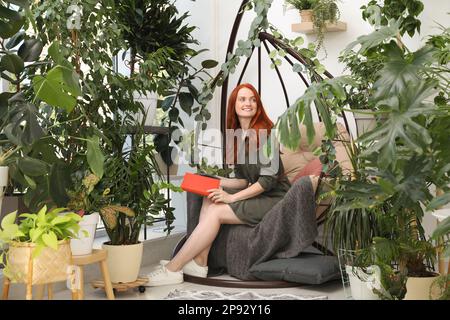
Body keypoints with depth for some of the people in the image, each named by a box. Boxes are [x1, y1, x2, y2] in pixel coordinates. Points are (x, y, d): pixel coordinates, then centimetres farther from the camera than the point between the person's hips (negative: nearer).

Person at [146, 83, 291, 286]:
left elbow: (268, 179, -18)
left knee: (216, 212, -20)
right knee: (210, 200, -11)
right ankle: (200, 263, -16)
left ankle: (172, 269, -17)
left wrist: (232, 197, -19)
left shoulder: (264, 132, -13)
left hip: (273, 198, -7)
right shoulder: (237, 135, 12)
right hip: (256, 193, 7)